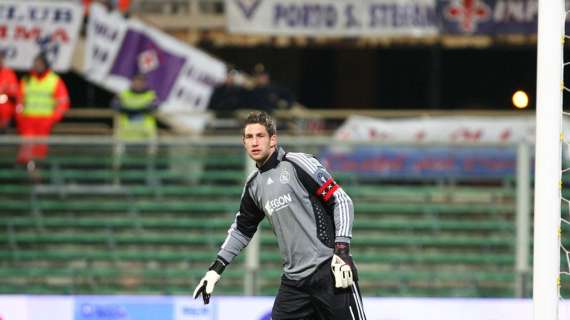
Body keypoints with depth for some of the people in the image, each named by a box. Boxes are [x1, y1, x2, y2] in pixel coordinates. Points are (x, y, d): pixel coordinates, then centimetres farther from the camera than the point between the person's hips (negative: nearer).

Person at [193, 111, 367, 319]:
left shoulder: (297, 164, -7)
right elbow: (241, 230, 28)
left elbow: (341, 201, -8)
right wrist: (216, 269, 24)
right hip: (294, 281, 6)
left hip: (328, 271, -6)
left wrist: (342, 251, -16)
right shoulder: (254, 185, 14)